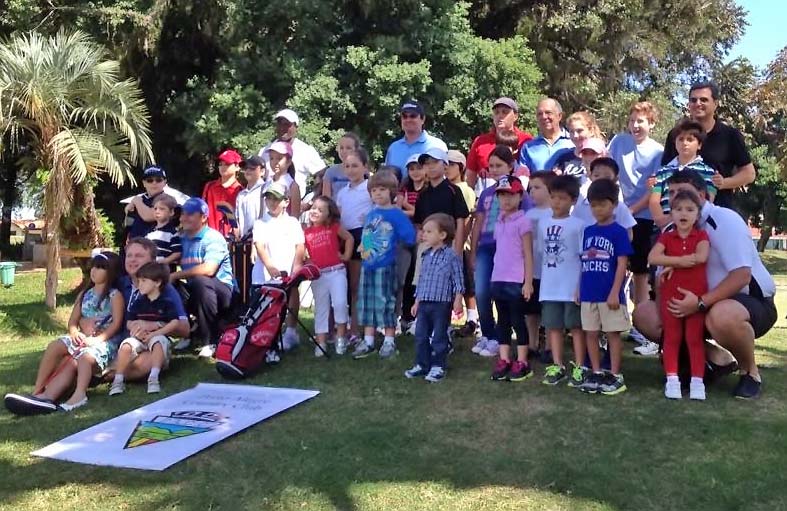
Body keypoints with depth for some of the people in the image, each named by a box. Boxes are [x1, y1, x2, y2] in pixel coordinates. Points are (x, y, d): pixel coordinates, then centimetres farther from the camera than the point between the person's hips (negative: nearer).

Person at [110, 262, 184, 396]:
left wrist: (154, 334, -18)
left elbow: (175, 323, -12)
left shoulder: (167, 303, -2)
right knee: (126, 346, -26)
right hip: (139, 338, 3)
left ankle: (153, 378, -40)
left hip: (159, 336, -3)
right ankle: (118, 380, -20)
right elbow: (129, 323, 11)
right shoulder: (137, 303, 10)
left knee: (159, 342, -36)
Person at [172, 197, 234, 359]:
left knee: (200, 281, -36)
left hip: (221, 291, -7)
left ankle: (211, 341, -24)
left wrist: (176, 275, -21)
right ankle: (190, 331, 7)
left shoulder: (213, 238, -11)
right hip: (194, 292, 7)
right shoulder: (182, 239, 11)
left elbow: (208, 269, -26)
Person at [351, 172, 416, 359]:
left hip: (385, 266, -6)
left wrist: (391, 243, -7)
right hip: (367, 264, 6)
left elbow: (409, 237, -15)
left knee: (386, 302, 0)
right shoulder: (370, 214, 11)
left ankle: (389, 342, 12)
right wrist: (362, 248, 5)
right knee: (366, 302, 11)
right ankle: (368, 341, 21)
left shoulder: (396, 214, -8)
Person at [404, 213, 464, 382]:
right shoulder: (426, 256, 12)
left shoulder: (451, 256, -8)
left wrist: (457, 300, -15)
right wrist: (417, 302, 19)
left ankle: (438, 366, 14)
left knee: (439, 337, 3)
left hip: (442, 304, -6)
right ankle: (422, 365, 20)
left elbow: (458, 280, -7)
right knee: (421, 335, 9)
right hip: (424, 303, 6)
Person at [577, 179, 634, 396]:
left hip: (609, 295, -6)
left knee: (613, 334, 3)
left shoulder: (619, 231, -7)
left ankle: (616, 376, 12)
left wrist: (615, 293, -15)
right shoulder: (588, 231, 10)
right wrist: (579, 288, 12)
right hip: (589, 294, 6)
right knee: (590, 334, 10)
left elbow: (622, 264, -10)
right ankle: (596, 374, 21)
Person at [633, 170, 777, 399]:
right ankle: (717, 358, 1)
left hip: (753, 301, -7)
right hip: (699, 305, 7)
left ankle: (750, 371, -9)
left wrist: (701, 303, -35)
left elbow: (741, 276, -26)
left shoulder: (725, 220, -17)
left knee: (722, 316, -43)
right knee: (645, 315, -9)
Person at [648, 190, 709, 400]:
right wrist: (681, 260, -21)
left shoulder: (701, 236, 1)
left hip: (696, 295, -1)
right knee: (672, 337, 6)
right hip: (671, 294, 1)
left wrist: (672, 264, -14)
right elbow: (652, 258, -14)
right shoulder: (666, 237, 4)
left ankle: (697, 381, 9)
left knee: (695, 338, 4)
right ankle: (672, 379, 11)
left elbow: (701, 257, -19)